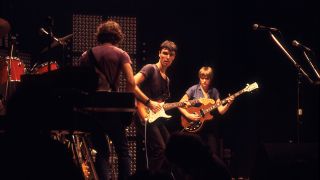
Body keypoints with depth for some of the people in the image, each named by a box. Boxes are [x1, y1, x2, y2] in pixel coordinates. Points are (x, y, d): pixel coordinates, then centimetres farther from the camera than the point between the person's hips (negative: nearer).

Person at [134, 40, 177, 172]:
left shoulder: (166, 79, 19)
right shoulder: (150, 69, -8)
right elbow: (132, 85, -21)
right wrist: (149, 102, -22)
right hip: (145, 116, -10)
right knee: (159, 149, -18)